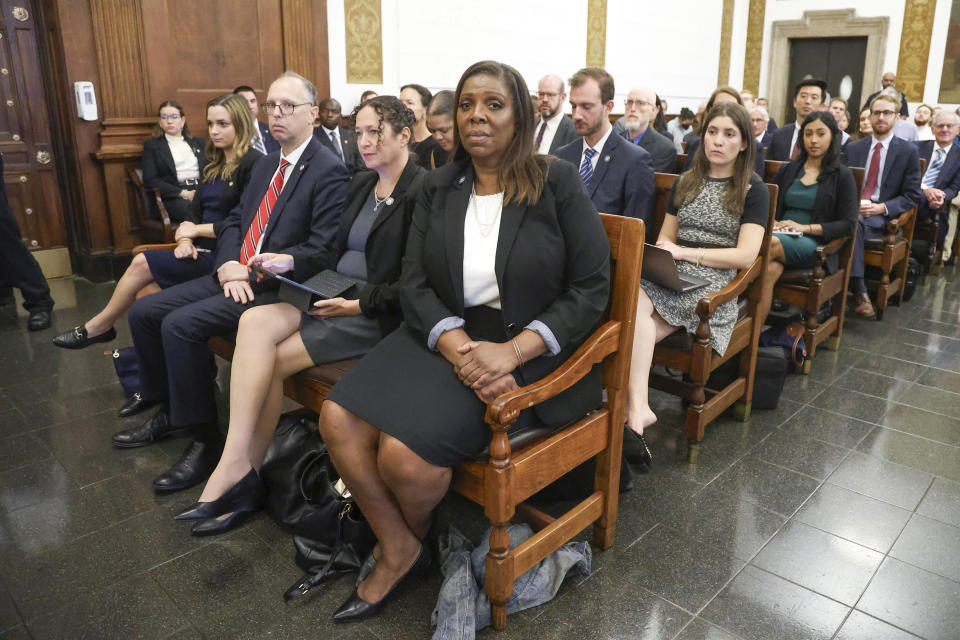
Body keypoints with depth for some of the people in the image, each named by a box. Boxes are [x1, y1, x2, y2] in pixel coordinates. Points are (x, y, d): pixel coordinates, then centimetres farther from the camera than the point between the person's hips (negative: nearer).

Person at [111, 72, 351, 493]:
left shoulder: (329, 171, -11)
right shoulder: (265, 165, 17)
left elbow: (321, 249, -18)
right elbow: (234, 221, 17)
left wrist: (251, 271, -16)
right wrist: (229, 265, -4)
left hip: (278, 287, -9)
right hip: (236, 274, 9)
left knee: (180, 325, -24)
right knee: (144, 312, 4)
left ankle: (205, 438, -9)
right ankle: (170, 411, 20)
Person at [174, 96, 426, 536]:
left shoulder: (423, 192, -9)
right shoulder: (361, 184, 17)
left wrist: (358, 304, -20)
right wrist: (290, 263, 3)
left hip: (375, 315, -7)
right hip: (335, 295, 7)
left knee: (269, 359, -20)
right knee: (254, 321, -20)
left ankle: (239, 472, -3)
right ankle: (240, 475, -15)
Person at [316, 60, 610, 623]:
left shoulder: (557, 183, -2)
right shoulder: (438, 189, 9)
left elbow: (592, 288, -7)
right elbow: (414, 285, 3)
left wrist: (513, 350, -21)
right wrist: (456, 343, -18)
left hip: (530, 347, -4)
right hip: (448, 336, 5)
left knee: (406, 450, -24)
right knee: (339, 419, -18)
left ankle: (417, 535, 14)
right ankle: (398, 550, 5)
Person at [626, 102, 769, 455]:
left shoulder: (753, 190, 7)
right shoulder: (685, 182, 22)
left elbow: (746, 255, -4)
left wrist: (684, 252, -11)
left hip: (714, 280, -4)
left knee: (633, 322, -33)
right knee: (635, 297, -34)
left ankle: (633, 407, -29)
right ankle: (638, 406, -42)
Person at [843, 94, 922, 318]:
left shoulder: (908, 152, 8)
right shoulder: (853, 148, 17)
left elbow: (912, 196, 5)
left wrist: (882, 207, -14)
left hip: (882, 217, -2)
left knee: (854, 223, -37)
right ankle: (859, 291, -37)